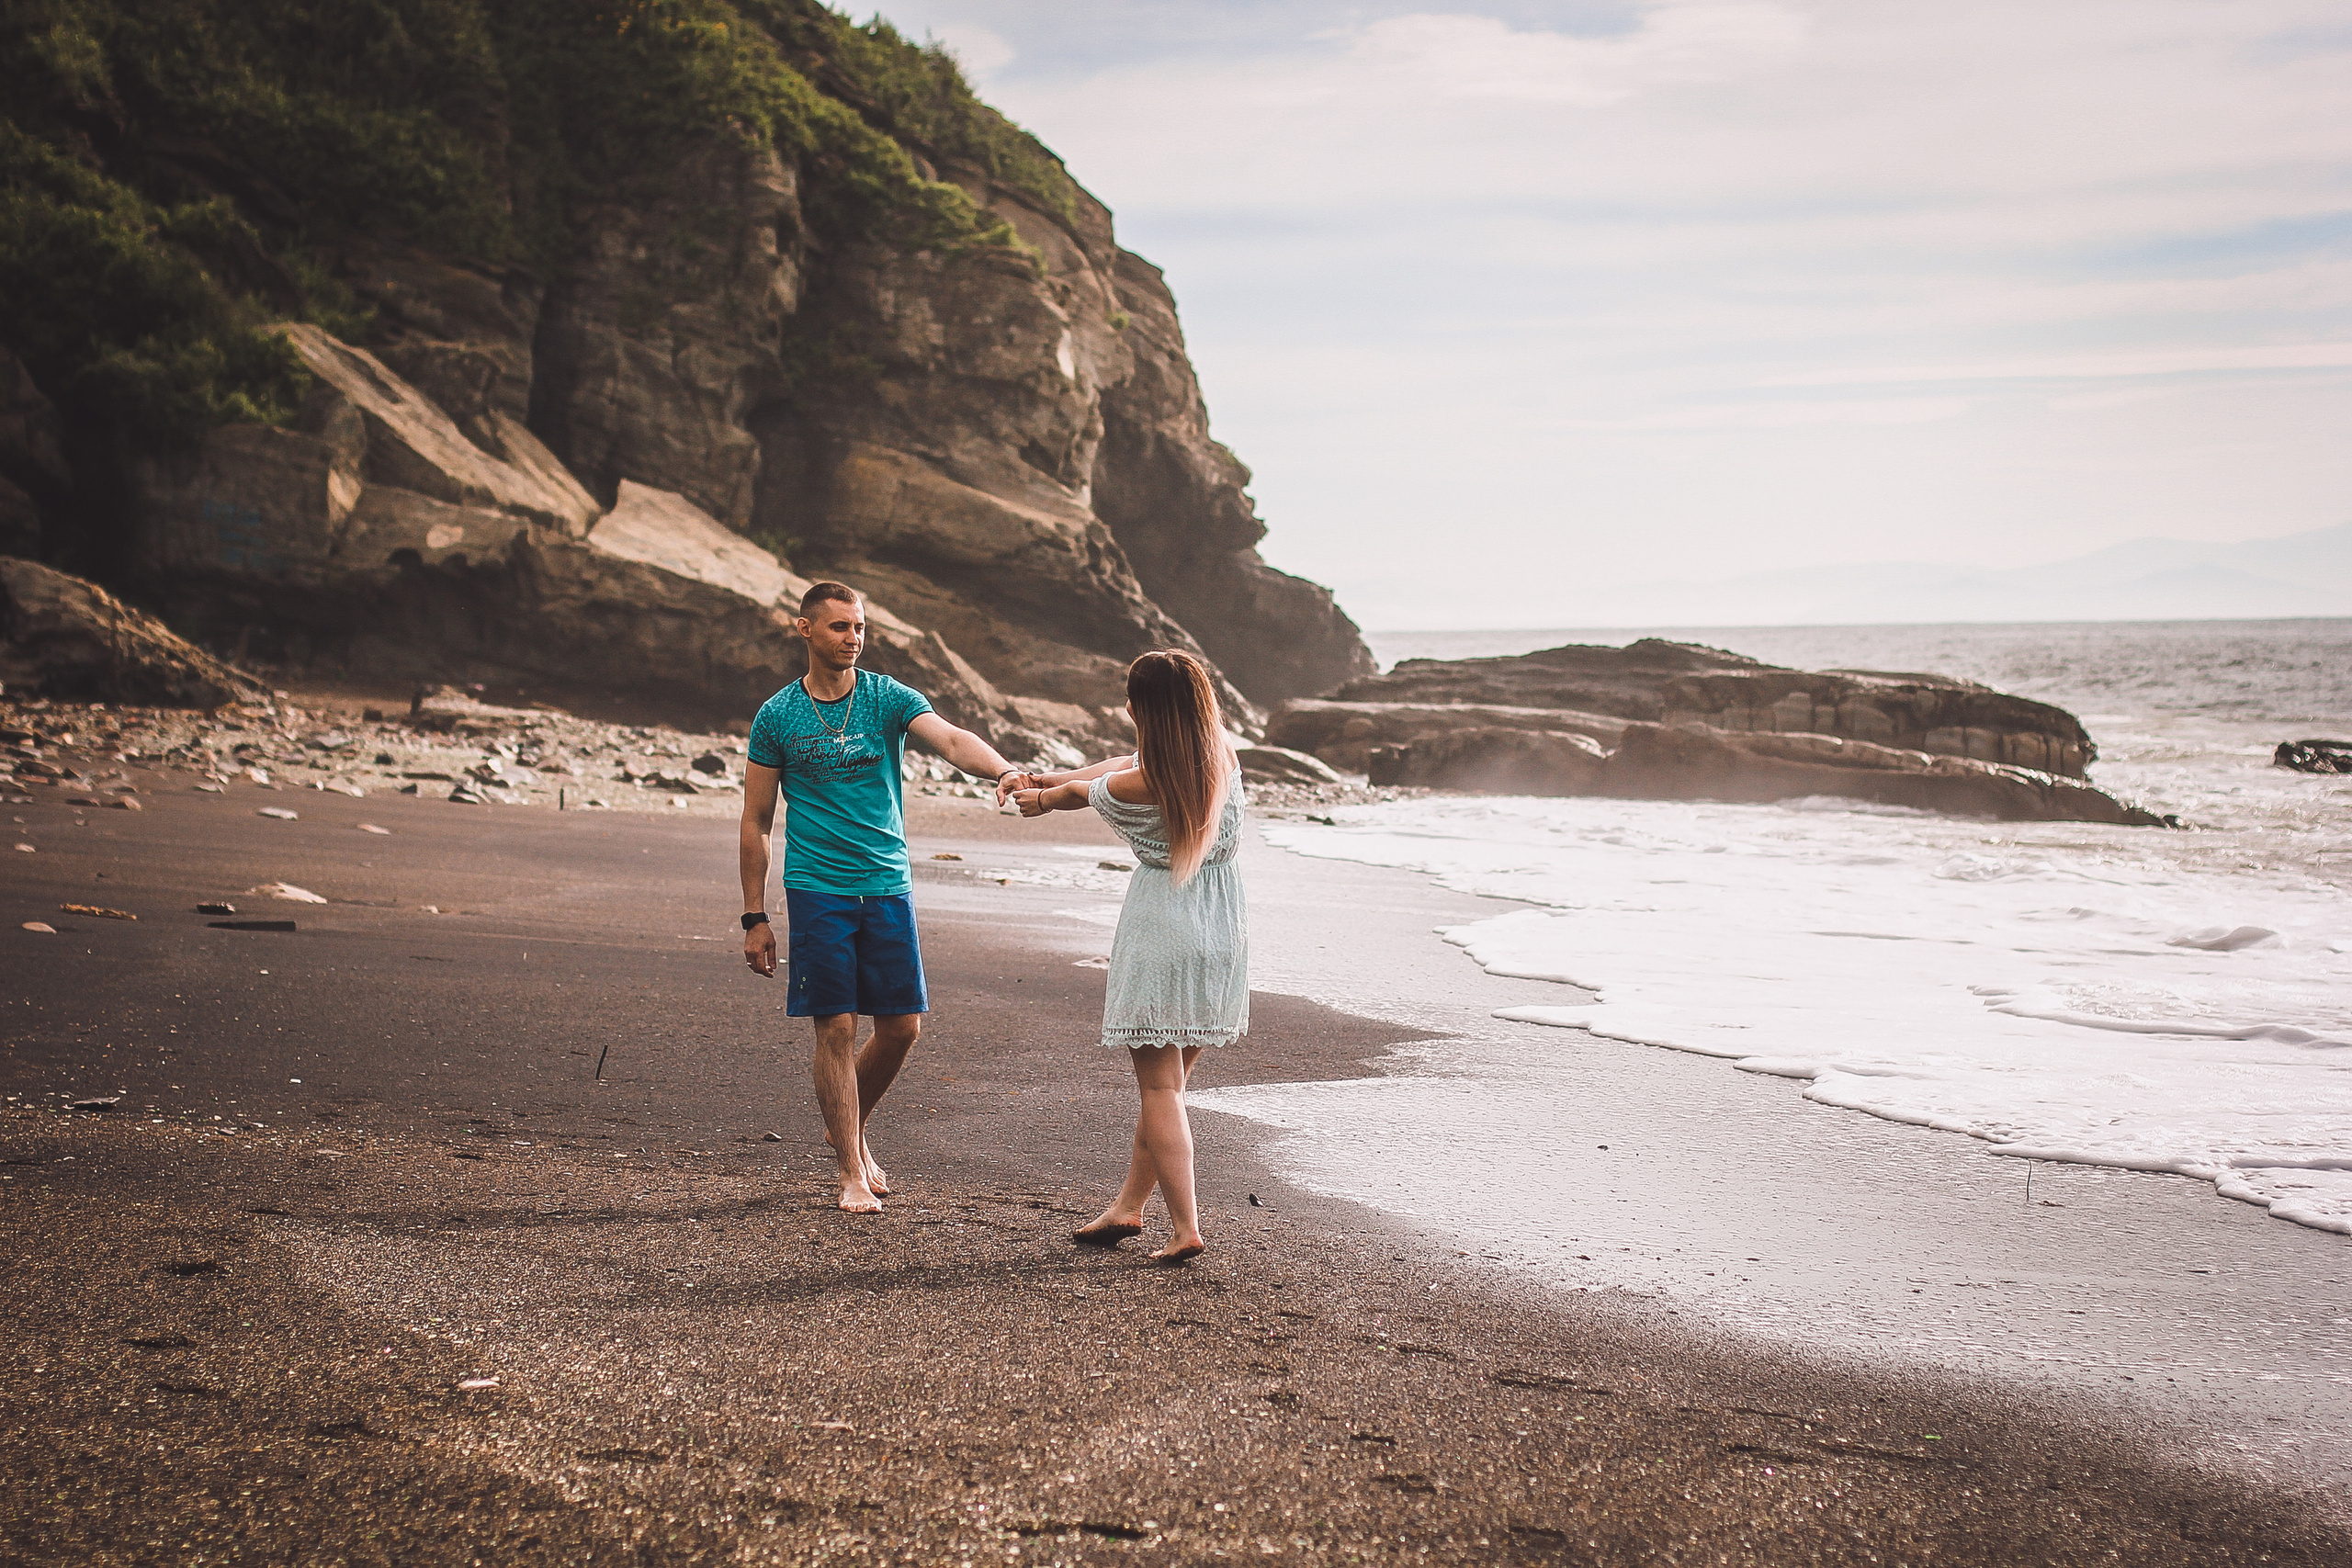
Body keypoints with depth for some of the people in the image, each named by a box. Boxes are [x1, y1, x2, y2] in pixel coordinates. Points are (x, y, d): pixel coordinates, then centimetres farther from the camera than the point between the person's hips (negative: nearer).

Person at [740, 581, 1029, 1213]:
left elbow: (951, 739, -17)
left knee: (902, 1025, 3)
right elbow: (756, 823, 5)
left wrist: (1003, 768, -40)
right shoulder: (777, 716, 1)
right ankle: (851, 1172, 6)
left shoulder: (889, 698, 2)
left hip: (888, 883, 2)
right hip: (816, 889, -2)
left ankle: (852, 1128, 30)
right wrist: (755, 918, 1)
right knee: (837, 1028, -4)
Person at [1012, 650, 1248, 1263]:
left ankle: (1185, 1227, -2)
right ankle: (1128, 1206, 26)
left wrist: (1043, 797, 28)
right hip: (1223, 927, 7)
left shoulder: (1140, 787, -18)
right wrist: (1044, 779, 22)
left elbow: (1083, 791, 5)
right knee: (1168, 1078, 16)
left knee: (1158, 1086, 2)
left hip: (1162, 924, -7)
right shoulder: (1222, 752, -1)